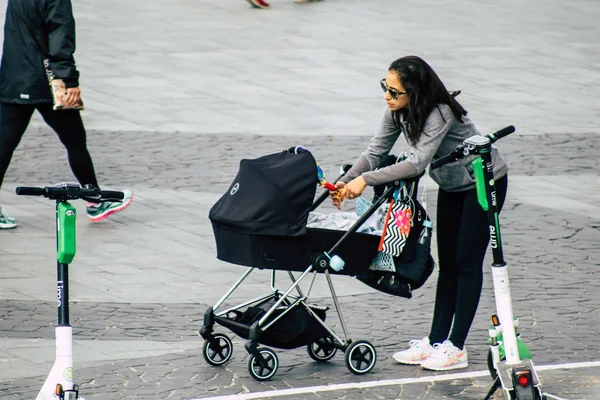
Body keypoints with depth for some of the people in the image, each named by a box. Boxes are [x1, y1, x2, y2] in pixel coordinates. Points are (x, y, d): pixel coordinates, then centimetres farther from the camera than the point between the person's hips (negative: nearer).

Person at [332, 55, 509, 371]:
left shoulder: (439, 113, -34)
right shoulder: (398, 111, -10)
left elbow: (417, 162, -41)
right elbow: (376, 151, -10)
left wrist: (366, 179, -42)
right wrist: (347, 180, -26)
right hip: (452, 185, 8)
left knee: (467, 262, -7)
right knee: (447, 263, 8)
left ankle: (456, 348, -5)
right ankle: (436, 341, 10)